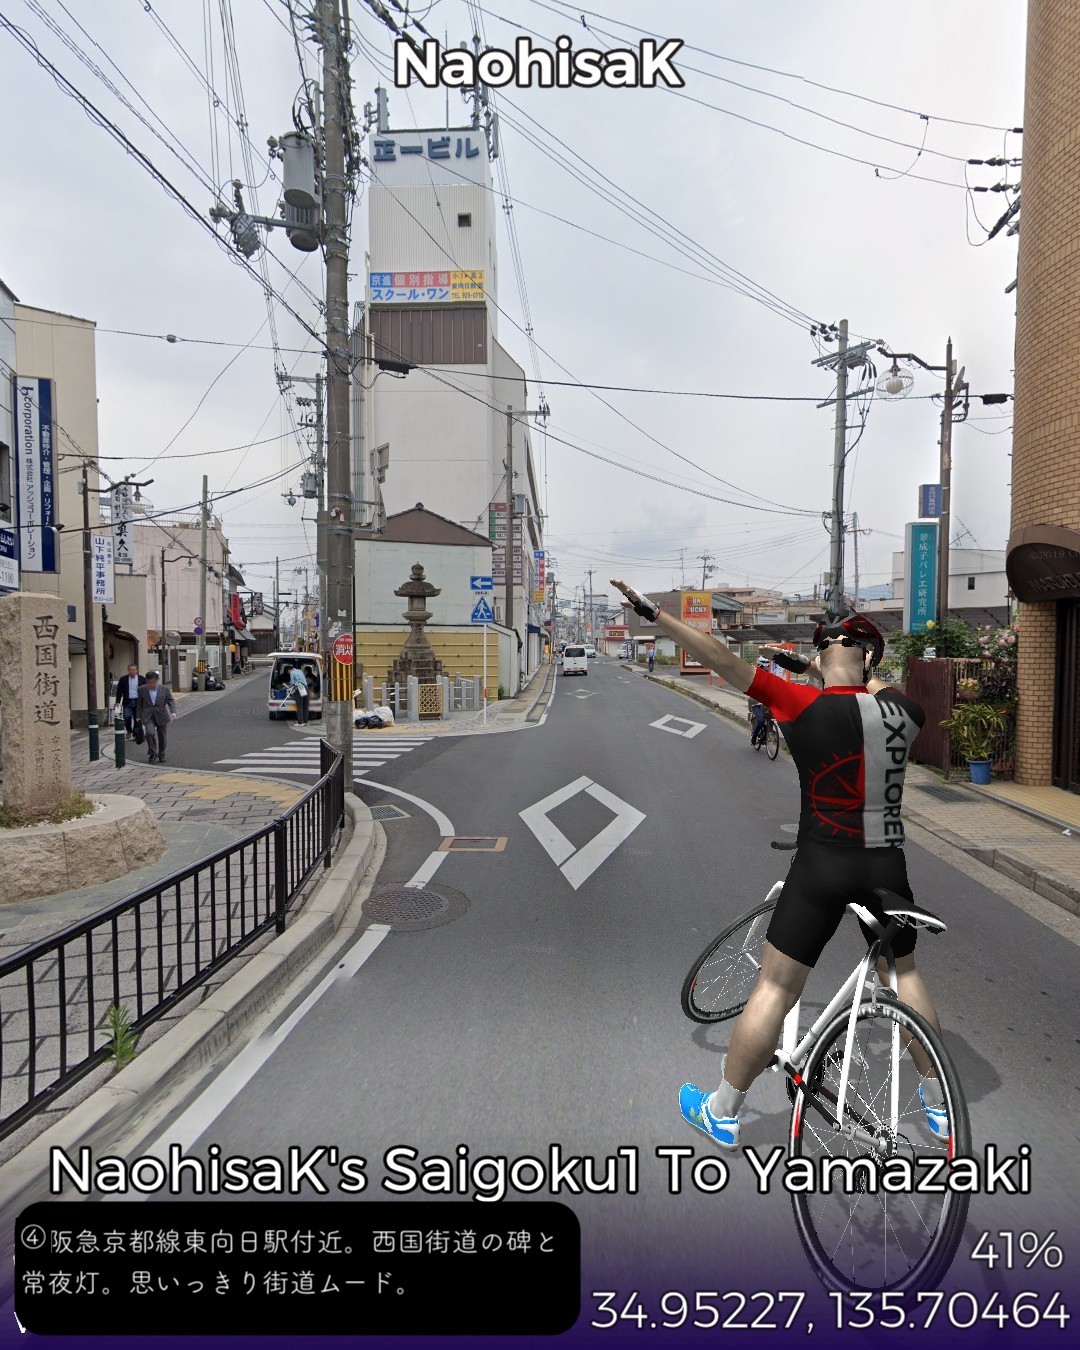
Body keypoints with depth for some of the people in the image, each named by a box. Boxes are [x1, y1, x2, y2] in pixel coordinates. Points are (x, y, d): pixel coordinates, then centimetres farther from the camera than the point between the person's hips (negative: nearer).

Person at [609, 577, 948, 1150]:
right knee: (903, 974, 26)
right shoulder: (904, 711, -4)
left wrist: (653, 613, -13)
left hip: (823, 867, -4)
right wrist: (814, 670, 19)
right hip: (887, 866, 4)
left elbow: (723, 660, -17)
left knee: (775, 988, 6)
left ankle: (722, 1112, 22)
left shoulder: (804, 704, -16)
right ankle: (939, 1104, 41)